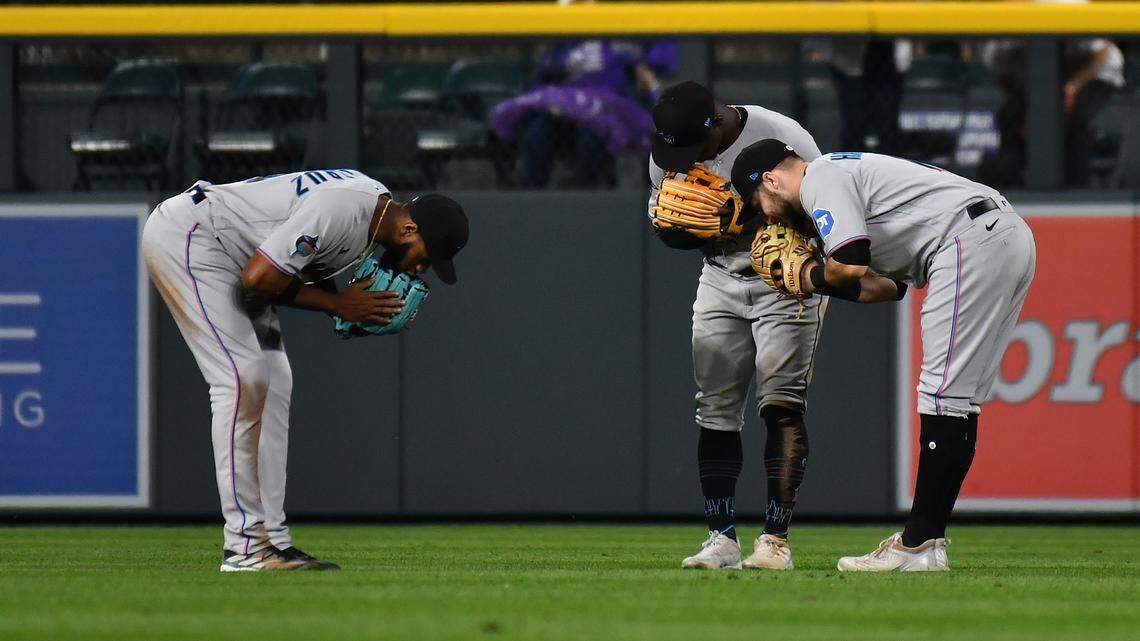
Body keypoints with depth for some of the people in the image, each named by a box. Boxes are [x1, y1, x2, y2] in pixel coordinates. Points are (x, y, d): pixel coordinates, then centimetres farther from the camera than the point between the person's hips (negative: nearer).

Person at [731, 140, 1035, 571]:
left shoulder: (821, 177, 1)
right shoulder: (848, 171, 32)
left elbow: (852, 264, -13)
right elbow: (888, 286, 30)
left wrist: (812, 277, 7)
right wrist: (822, 283, 23)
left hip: (972, 240, -10)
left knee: (945, 393, -10)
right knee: (958, 398, 10)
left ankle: (918, 547, -11)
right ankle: (926, 538, 10)